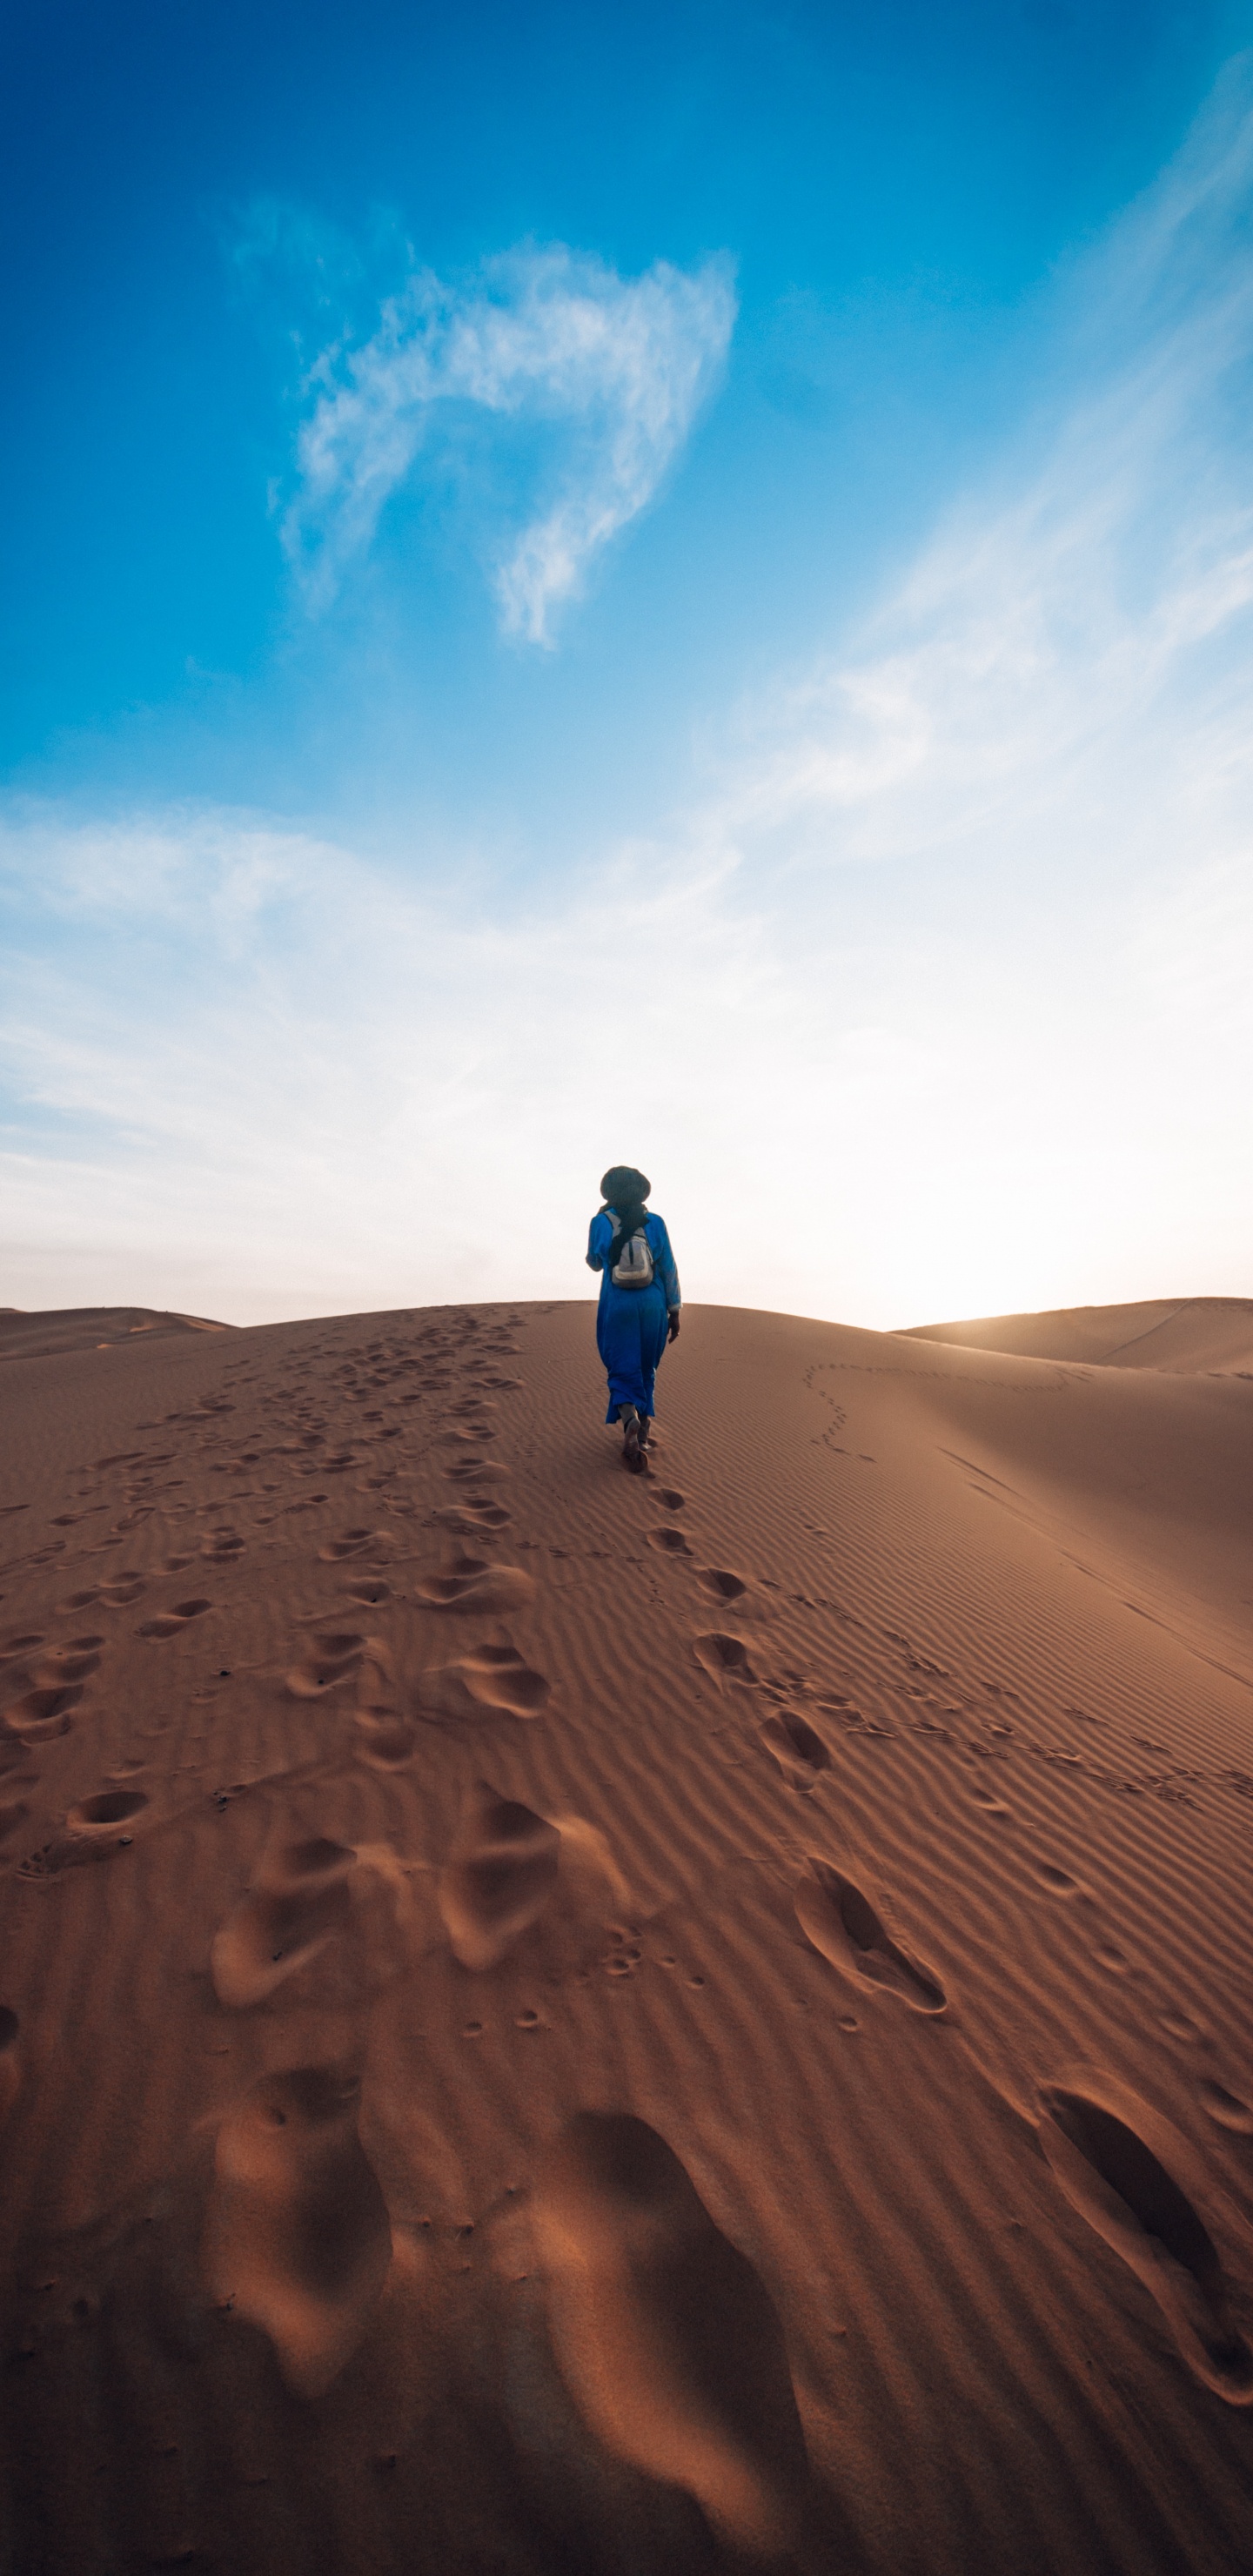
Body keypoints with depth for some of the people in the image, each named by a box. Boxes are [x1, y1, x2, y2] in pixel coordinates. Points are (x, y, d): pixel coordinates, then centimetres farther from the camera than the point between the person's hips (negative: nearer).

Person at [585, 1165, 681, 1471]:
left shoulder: (600, 1223, -4)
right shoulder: (655, 1223, -3)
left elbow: (594, 1263, 11)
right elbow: (669, 1269, -2)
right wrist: (674, 1311, 5)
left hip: (616, 1308, -1)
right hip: (652, 1307, 2)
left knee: (623, 1373, 4)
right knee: (646, 1371, 19)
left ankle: (630, 1421, -24)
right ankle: (641, 1434, 26)